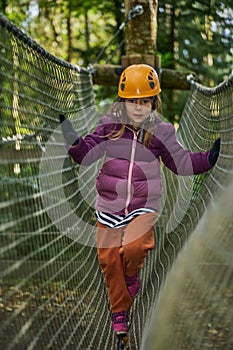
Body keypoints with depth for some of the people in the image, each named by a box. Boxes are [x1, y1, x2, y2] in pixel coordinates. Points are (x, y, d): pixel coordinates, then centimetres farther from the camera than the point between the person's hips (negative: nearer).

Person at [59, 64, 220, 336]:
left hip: (144, 206, -1)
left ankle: (132, 273, 13)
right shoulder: (109, 126, -2)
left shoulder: (160, 132, -2)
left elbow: (181, 162, 5)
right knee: (109, 258, 5)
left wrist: (208, 158, -9)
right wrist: (69, 133, -22)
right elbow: (86, 155, -6)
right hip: (109, 205, 2)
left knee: (135, 246, -26)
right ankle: (119, 310, 29)